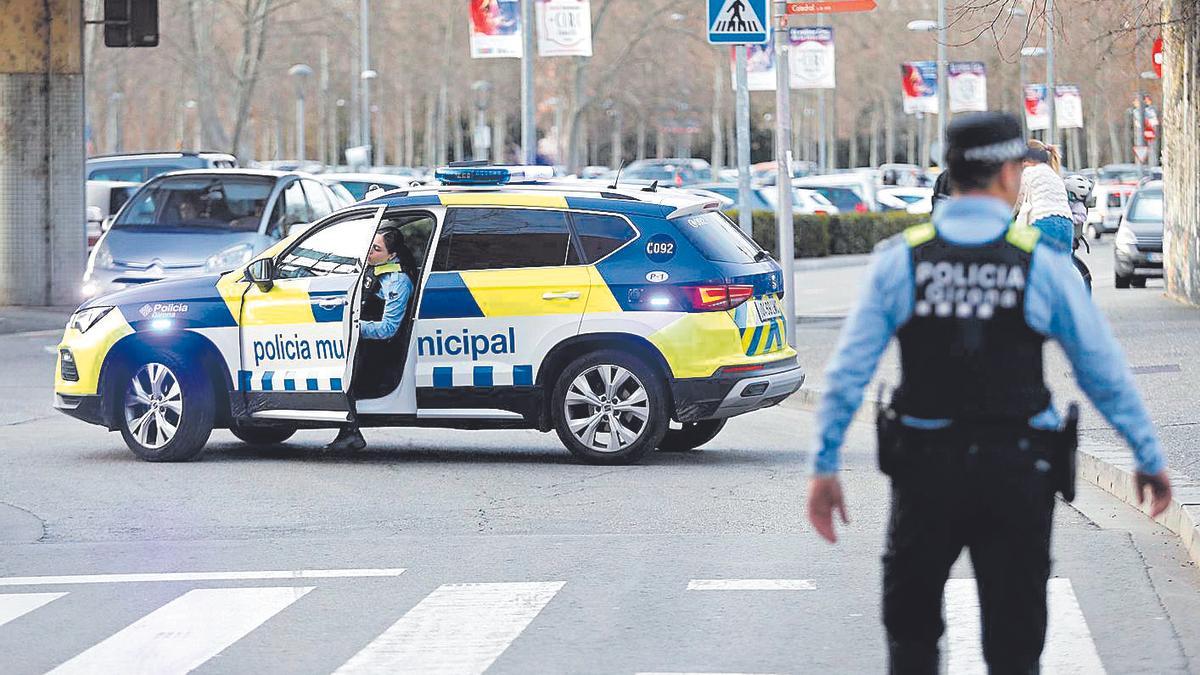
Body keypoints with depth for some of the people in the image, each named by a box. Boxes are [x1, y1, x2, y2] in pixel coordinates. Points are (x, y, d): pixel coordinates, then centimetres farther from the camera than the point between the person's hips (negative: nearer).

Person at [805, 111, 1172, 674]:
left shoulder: (900, 259, -2)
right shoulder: (1043, 263, -5)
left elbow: (848, 370, -4)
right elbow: (1106, 374, 1)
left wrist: (824, 465, 3)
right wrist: (1149, 457, 12)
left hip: (926, 467, 1)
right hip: (1017, 472, -1)